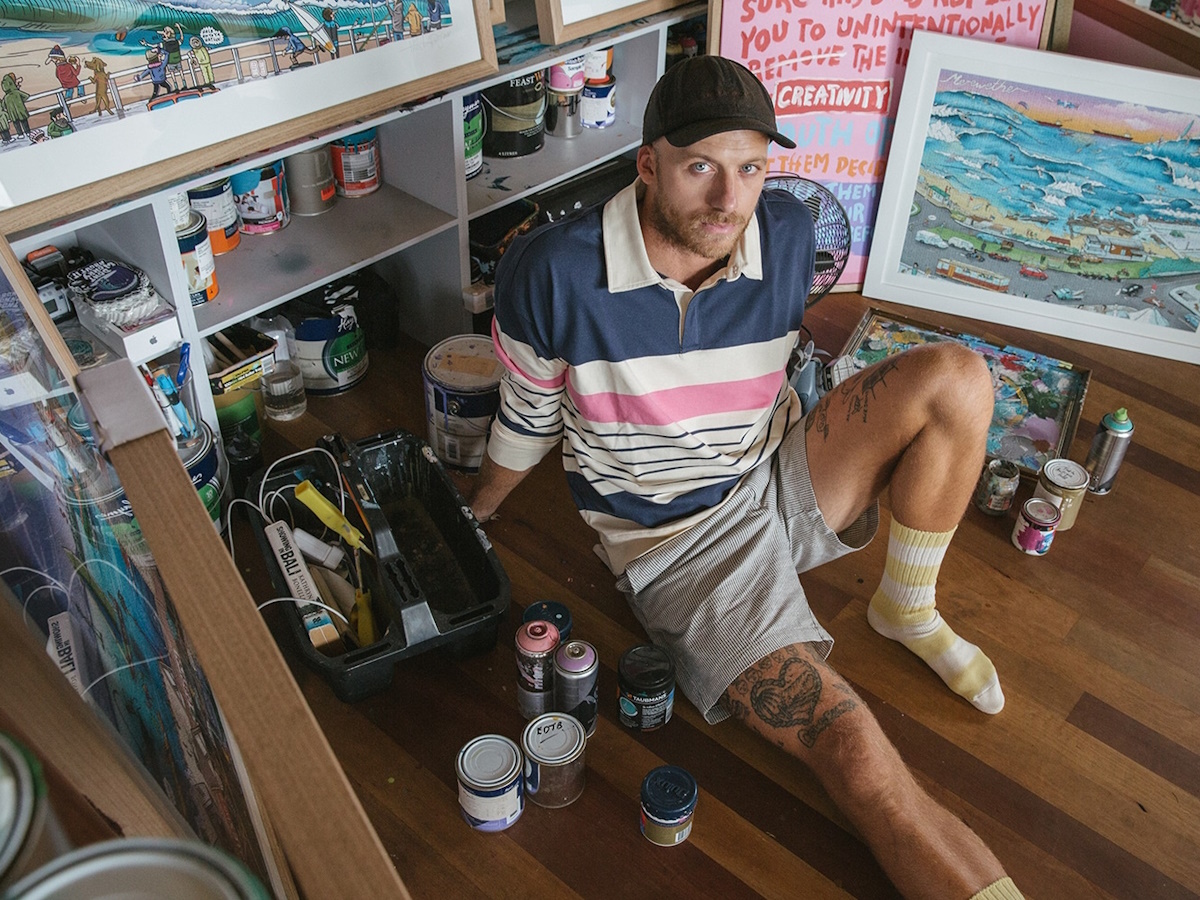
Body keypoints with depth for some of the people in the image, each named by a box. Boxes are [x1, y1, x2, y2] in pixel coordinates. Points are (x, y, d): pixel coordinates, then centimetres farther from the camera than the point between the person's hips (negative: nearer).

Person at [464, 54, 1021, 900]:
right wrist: (473, 515, 13)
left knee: (956, 377, -17)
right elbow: (527, 422, -1)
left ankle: (909, 609, 3)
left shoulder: (788, 233, -8)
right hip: (681, 543, -4)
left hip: (780, 481, 5)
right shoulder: (551, 274, -20)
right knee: (862, 762, -21)